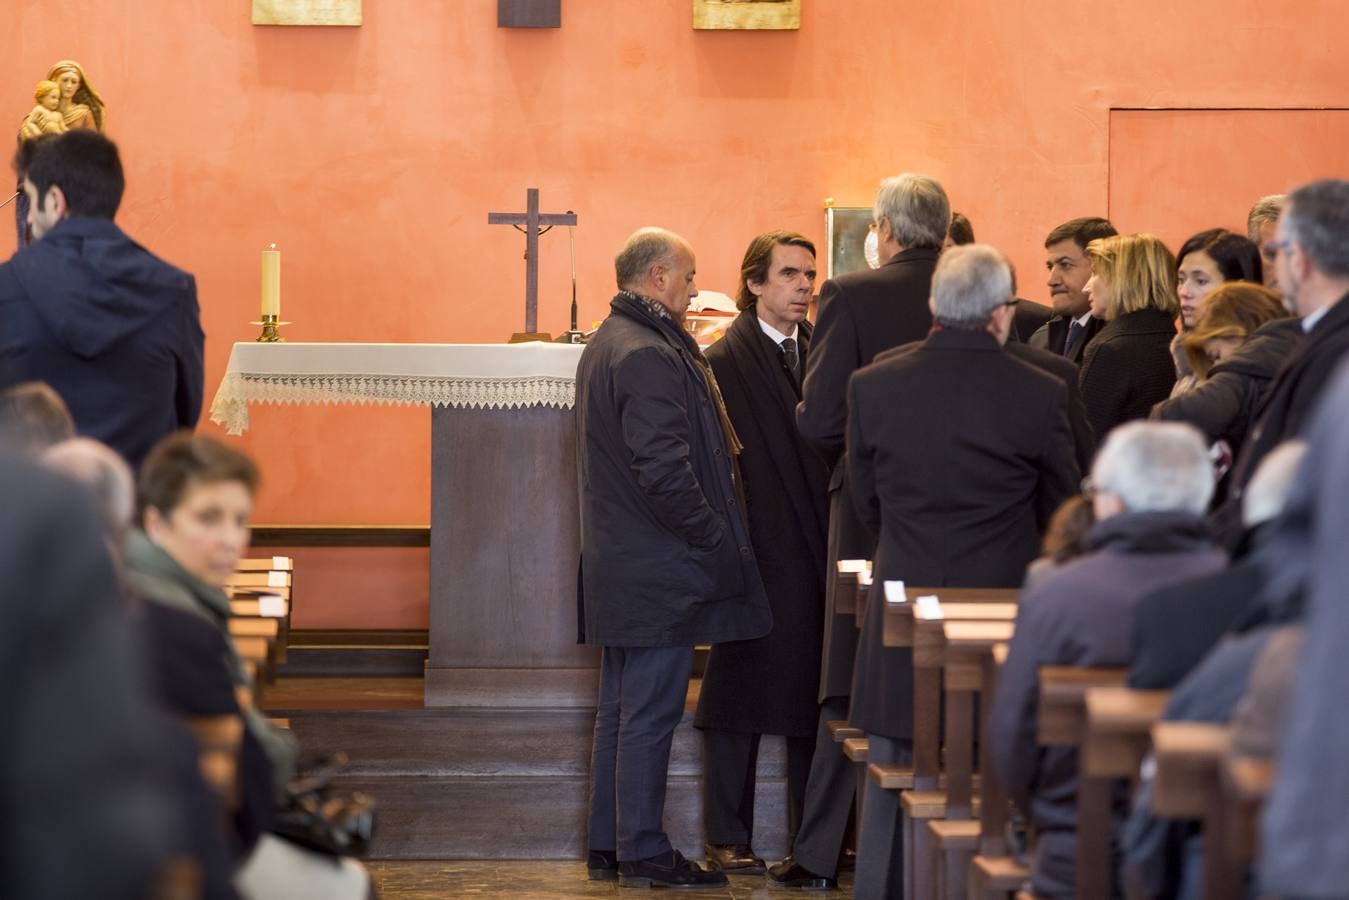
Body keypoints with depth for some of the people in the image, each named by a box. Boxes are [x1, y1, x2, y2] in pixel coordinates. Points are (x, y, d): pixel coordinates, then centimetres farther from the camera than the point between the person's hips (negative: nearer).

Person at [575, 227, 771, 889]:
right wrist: (712, 537, -15)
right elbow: (662, 467, -24)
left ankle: (607, 846, 19)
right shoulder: (649, 357, -18)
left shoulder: (603, 347, 16)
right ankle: (643, 854, -1)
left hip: (617, 561, 11)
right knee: (650, 714, -5)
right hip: (658, 570, -11)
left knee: (619, 709, 14)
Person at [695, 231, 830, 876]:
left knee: (815, 698, 9)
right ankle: (728, 840, 11)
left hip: (819, 556, 5)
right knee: (738, 700, 3)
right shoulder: (724, 362, -6)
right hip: (757, 554, -5)